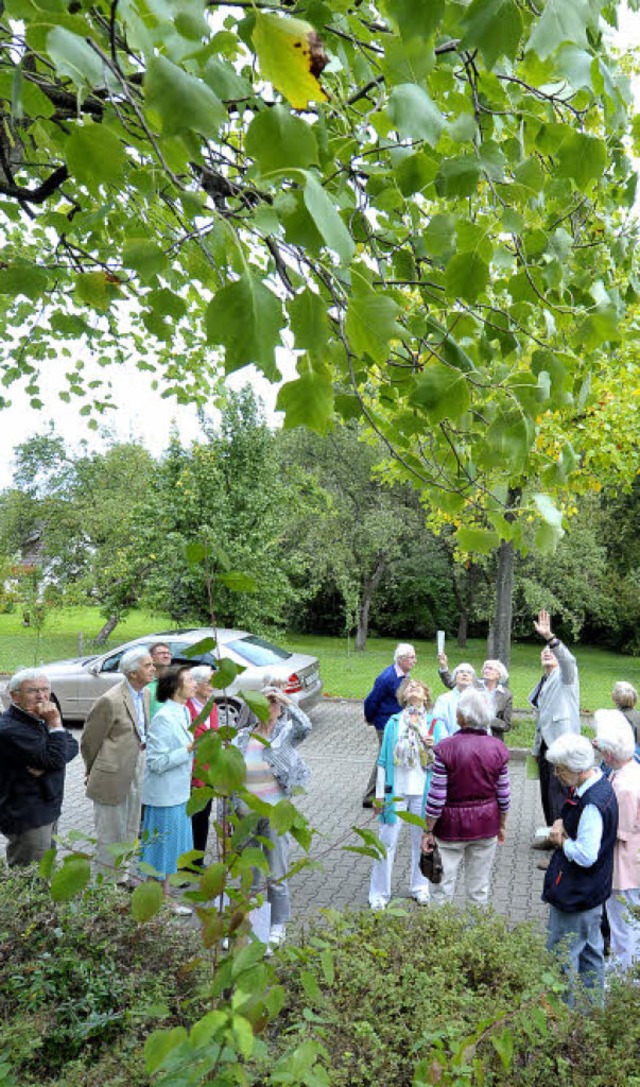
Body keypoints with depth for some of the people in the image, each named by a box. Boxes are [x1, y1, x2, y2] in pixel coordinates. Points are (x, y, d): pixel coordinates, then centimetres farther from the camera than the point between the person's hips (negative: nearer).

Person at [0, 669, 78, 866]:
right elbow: (56, 760, -26)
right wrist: (55, 724, -23)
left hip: (47, 809, 9)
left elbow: (72, 745, -2)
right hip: (26, 818, -9)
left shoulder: (40, 718, 7)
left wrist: (46, 764, -19)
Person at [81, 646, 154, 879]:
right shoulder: (110, 701, -21)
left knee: (129, 833, 19)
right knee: (111, 834, 6)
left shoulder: (145, 694, 3)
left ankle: (122, 877, 35)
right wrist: (94, 774, 1)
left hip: (136, 775, 8)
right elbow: (89, 741, -11)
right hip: (113, 778, -7)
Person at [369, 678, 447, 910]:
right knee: (387, 841, 2)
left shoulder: (435, 724, 2)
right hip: (396, 790, 0)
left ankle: (419, 887, 31)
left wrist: (434, 747, -18)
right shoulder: (393, 723, 3)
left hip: (423, 792, 1)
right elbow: (383, 759, 4)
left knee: (422, 841, 11)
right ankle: (379, 893, 14)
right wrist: (380, 792, 2)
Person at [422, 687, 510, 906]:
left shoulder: (446, 748, -18)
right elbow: (503, 795, 1)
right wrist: (502, 825, 16)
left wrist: (428, 831, -4)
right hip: (486, 825, 3)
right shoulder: (498, 748, -7)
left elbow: (436, 797, -15)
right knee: (480, 888, 16)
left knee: (443, 886, 11)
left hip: (451, 825, -3)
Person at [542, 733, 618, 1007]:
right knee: (591, 950, 24)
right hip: (592, 891, 10)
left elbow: (586, 855, -32)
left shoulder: (591, 803, -31)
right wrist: (562, 825, -5)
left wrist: (561, 841, -15)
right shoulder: (599, 786, 0)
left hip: (575, 895, -10)